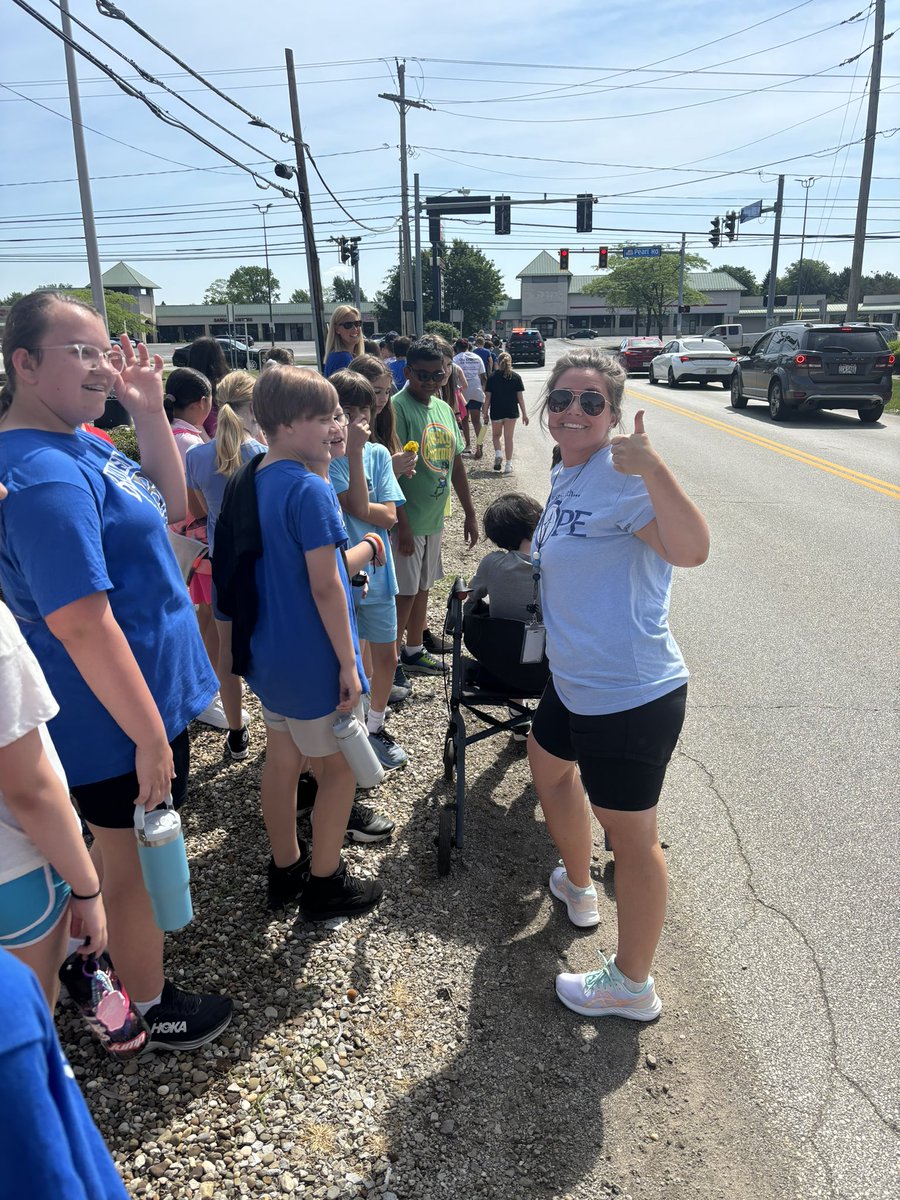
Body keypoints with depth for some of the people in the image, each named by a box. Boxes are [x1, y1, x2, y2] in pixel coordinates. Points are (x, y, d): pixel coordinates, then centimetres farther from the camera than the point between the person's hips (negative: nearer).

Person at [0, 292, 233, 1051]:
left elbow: (171, 507, 13)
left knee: (119, 847, 27)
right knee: (134, 861, 11)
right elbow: (81, 624, -28)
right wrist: (150, 734, -22)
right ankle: (150, 1009, 33)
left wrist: (150, 413, 0)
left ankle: (86, 960, 49)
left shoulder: (79, 442, 4)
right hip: (122, 712, -9)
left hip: (146, 690, 9)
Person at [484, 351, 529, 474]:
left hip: (496, 412, -1)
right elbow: (520, 397, -2)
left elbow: (488, 397, -3)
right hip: (511, 412, 1)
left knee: (496, 435, 19)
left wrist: (485, 412, 6)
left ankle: (498, 454, -6)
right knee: (508, 438, 8)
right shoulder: (516, 377, -1)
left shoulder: (492, 377, -4)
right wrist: (524, 414, 3)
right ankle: (508, 464, 8)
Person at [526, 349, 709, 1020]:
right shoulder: (565, 476, 8)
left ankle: (632, 988, 26)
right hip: (575, 681, 11)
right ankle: (578, 888, 57)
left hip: (632, 694, -11)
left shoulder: (623, 478, -22)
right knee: (549, 765, 32)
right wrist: (538, 549, 13)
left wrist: (653, 468, -49)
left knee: (631, 836, 4)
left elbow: (691, 549, -40)